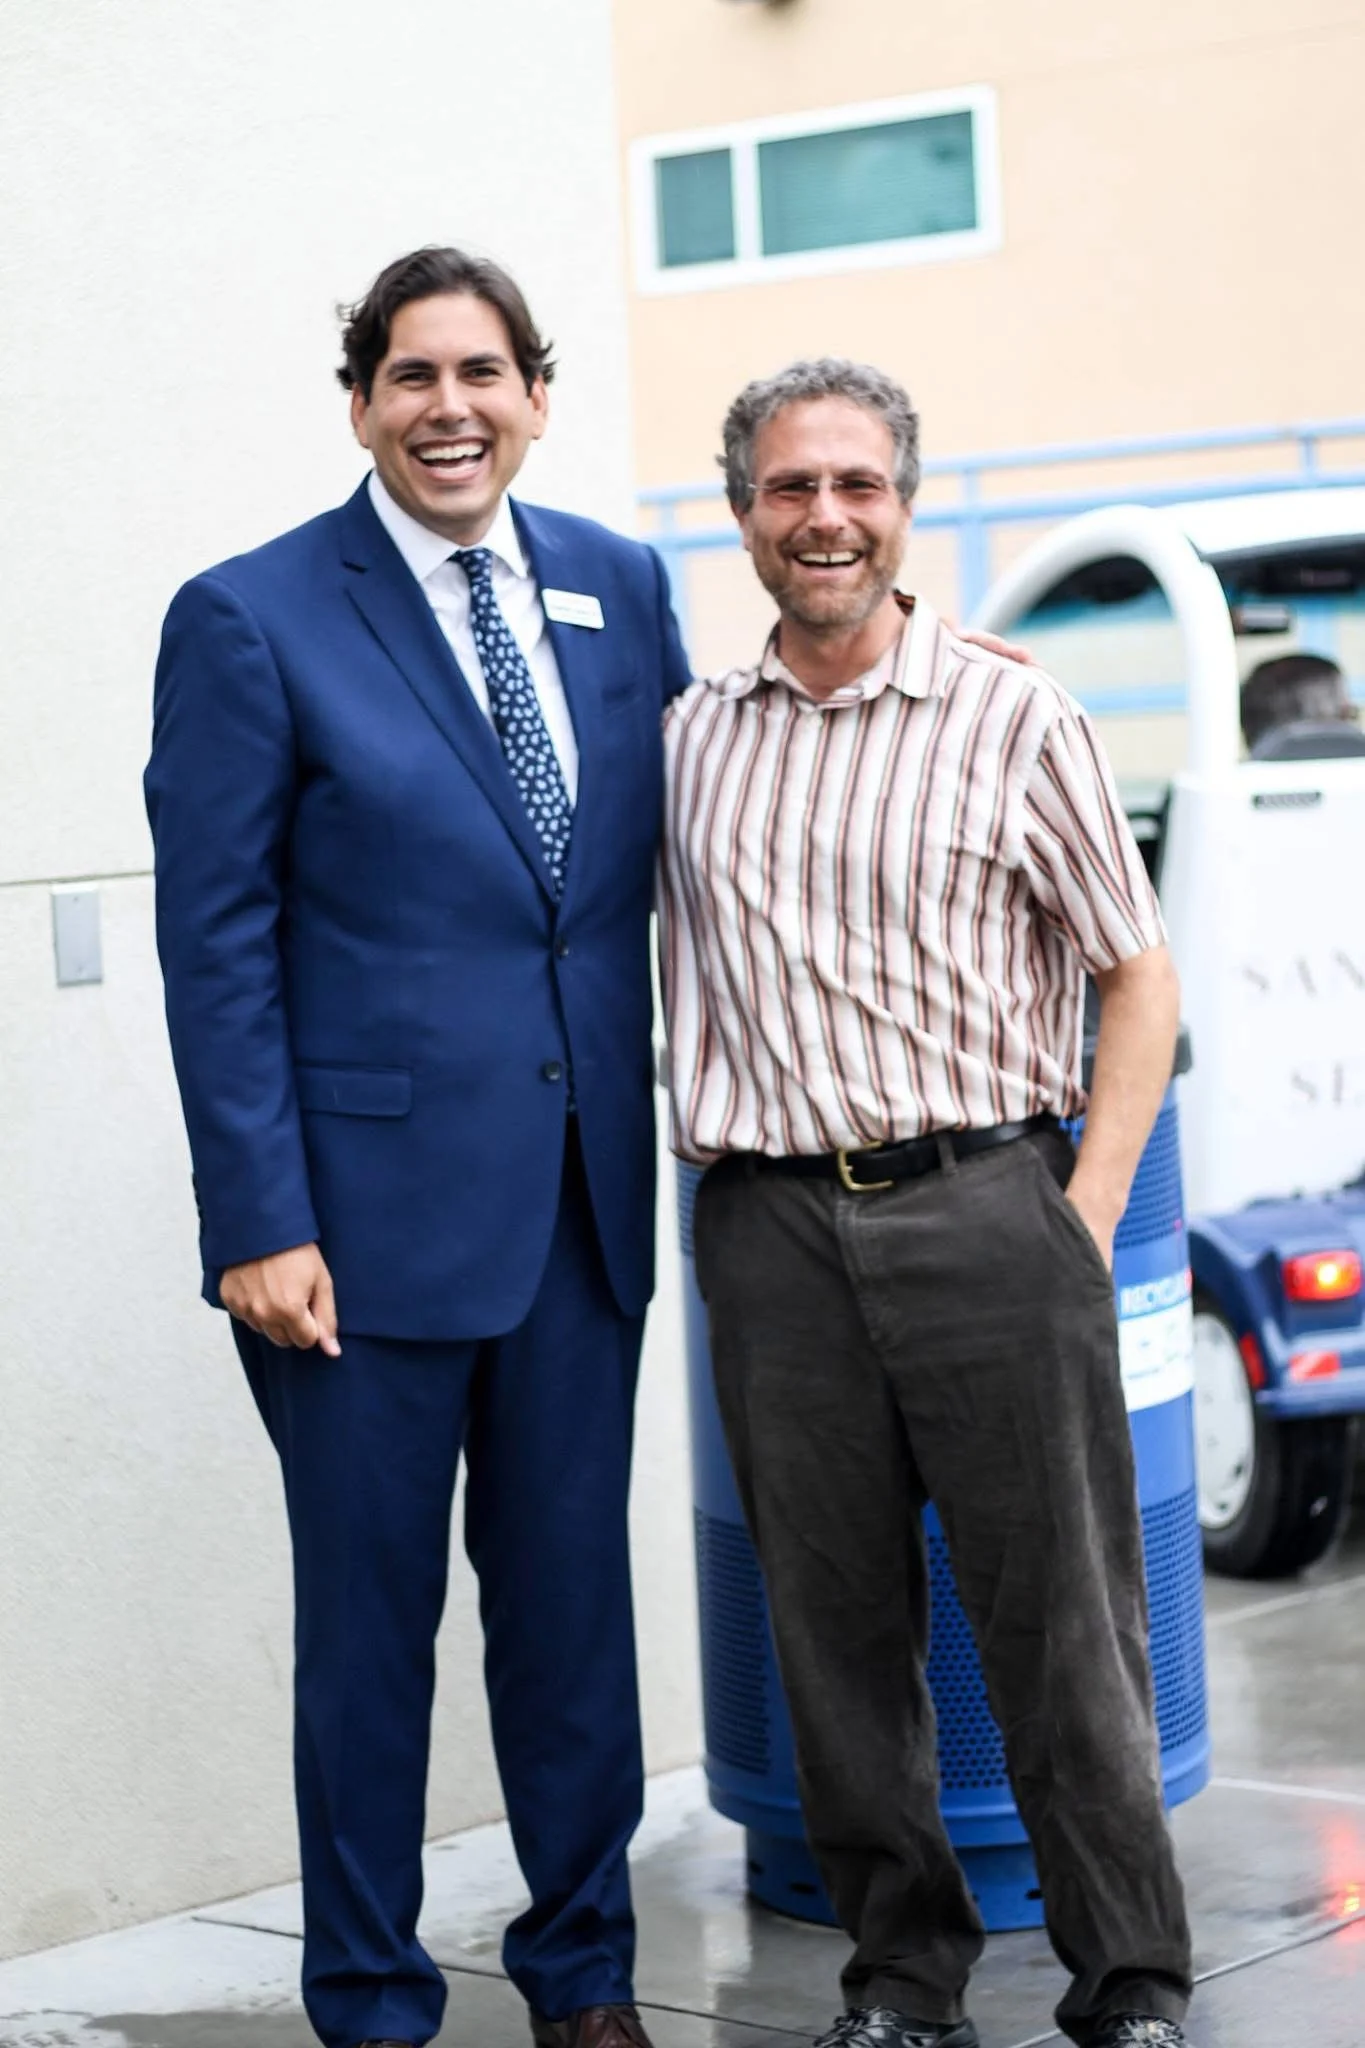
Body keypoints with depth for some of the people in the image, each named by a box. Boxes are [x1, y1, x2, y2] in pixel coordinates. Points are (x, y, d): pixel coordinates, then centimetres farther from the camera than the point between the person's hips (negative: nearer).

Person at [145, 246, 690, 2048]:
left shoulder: (620, 587, 7)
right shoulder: (253, 619, -7)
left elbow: (682, 847, 16)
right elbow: (215, 944, -8)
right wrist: (260, 1221, -12)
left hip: (582, 1196, 4)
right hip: (373, 1203, -4)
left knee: (574, 1599, 13)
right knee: (370, 1616, 6)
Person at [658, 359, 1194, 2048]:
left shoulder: (1014, 722, 1)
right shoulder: (693, 740, 11)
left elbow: (1141, 978, 3)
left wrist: (1084, 1219, -4)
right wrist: (717, 1169, 10)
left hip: (980, 1210, -3)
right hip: (771, 1230, 3)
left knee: (1059, 1621, -1)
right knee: (836, 1624, 7)